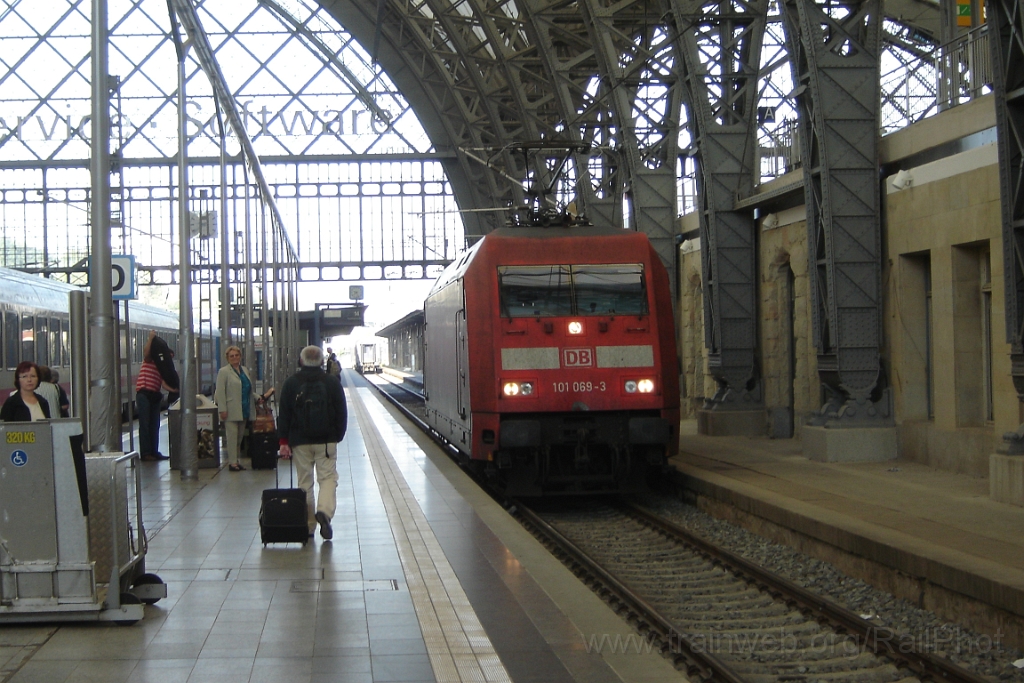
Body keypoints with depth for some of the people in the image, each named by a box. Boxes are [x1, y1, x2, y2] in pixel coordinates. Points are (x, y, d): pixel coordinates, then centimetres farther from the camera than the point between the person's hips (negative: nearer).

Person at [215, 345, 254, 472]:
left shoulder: (245, 370, 16)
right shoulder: (224, 372, -5)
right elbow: (220, 392, -10)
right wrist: (222, 409, -16)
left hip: (244, 410, 6)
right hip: (231, 410, -6)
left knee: (240, 436, 8)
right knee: (232, 435, -8)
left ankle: (236, 460, 14)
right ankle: (232, 462, -7)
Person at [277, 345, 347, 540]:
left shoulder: (291, 383, 2)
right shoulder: (332, 382, 2)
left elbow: (283, 414, 1)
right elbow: (342, 413, 5)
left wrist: (283, 441, 3)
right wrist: (338, 436, 16)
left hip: (300, 442, 1)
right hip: (327, 441, -1)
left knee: (304, 482, 7)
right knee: (328, 477, 4)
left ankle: (308, 526, 8)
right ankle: (324, 511, -22)